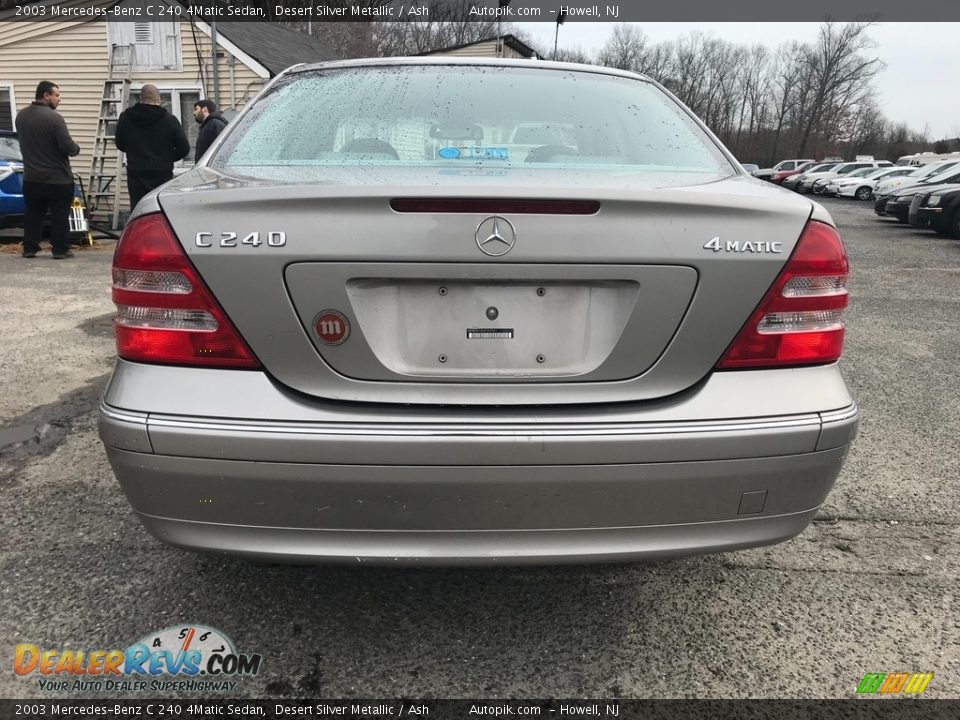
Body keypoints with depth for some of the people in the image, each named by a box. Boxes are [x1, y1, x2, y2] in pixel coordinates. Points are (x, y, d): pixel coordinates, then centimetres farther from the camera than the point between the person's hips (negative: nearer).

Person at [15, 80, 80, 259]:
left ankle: (29, 248, 17)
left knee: (32, 214, 14)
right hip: (58, 179, -6)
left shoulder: (21, 116, 5)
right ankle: (60, 250, 6)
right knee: (60, 216, 3)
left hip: (31, 177, 6)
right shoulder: (54, 117, -18)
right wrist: (76, 149, 0)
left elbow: (24, 141, 15)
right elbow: (68, 147, -21)